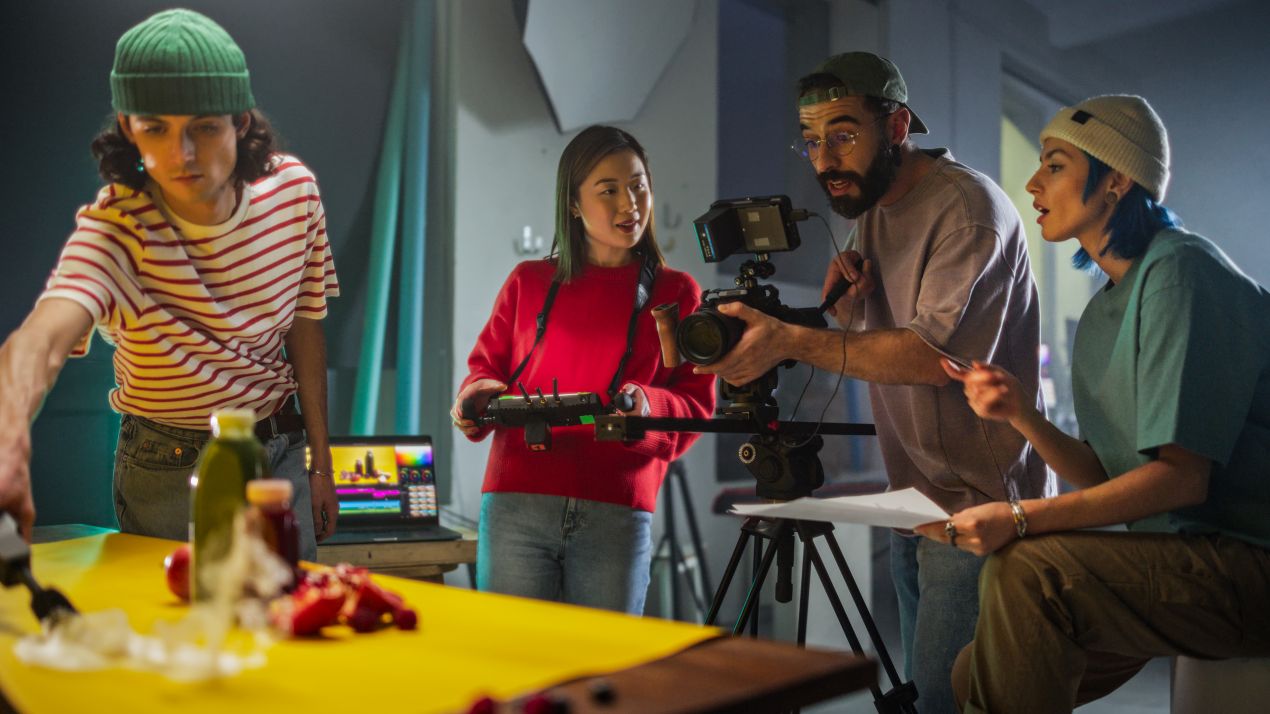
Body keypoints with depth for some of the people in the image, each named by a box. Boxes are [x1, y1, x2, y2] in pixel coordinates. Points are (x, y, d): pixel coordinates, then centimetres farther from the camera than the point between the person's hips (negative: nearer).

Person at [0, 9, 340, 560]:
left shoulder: (293, 188, -11)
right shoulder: (115, 228, -24)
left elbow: (303, 326, 1)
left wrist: (321, 463, 4)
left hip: (280, 449, 3)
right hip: (169, 469, -3)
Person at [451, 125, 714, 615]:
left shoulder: (676, 292, 10)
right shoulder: (529, 281, 12)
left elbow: (696, 406, 6)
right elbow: (487, 368, 18)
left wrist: (649, 405, -14)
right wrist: (478, 393, -4)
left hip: (619, 515, 0)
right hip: (516, 505, 1)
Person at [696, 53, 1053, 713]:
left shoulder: (969, 207, -15)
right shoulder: (871, 208, 11)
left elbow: (936, 354, -27)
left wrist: (791, 341, -33)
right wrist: (846, 304, -8)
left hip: (978, 502, -8)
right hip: (913, 498, 8)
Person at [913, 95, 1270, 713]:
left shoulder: (1181, 273, -14)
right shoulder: (1102, 312, 13)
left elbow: (1182, 474, -22)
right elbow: (1104, 475, 10)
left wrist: (1021, 519, -29)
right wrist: (1020, 414, -7)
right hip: (1175, 556, 9)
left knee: (1027, 570, -28)